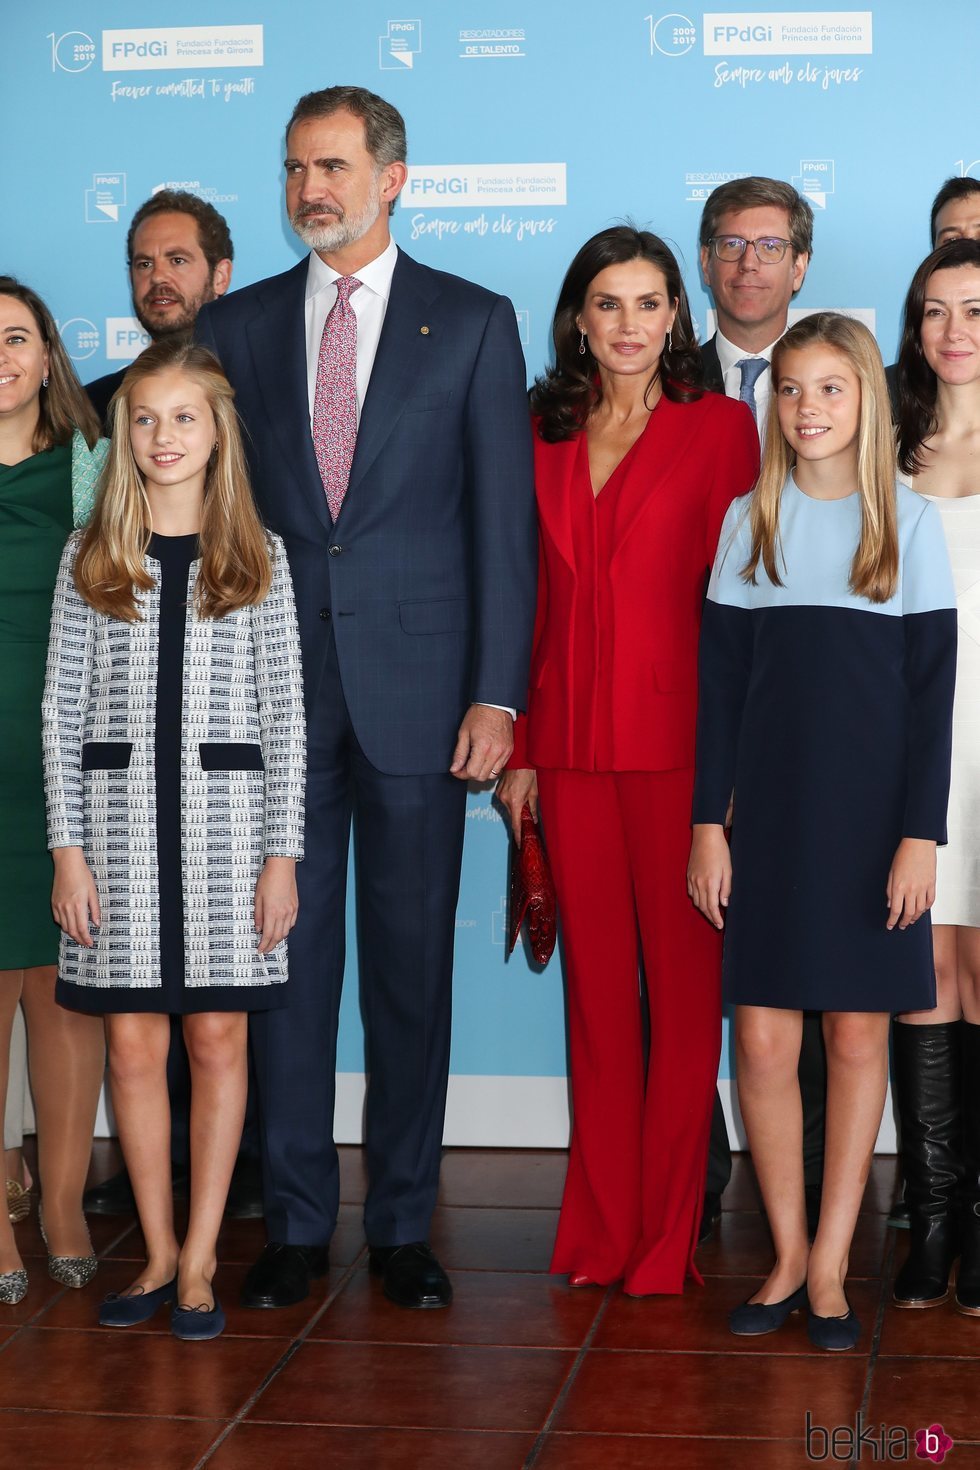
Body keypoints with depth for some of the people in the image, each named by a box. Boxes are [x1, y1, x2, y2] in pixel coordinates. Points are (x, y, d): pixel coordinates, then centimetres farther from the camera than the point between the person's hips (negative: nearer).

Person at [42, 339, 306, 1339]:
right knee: (132, 1041, 4)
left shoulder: (257, 559, 5)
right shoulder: (89, 559, 6)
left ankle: (200, 1258, 12)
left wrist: (282, 853, -2)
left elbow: (283, 713, 4)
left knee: (217, 1036, 2)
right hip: (118, 814, 1)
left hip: (225, 812, -1)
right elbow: (62, 710, 5)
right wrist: (67, 847, -2)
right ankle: (159, 1254, 17)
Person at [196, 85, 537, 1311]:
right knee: (288, 956, 5)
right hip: (276, 688, 2)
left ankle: (404, 1224, 16)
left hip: (418, 686, -1)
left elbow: (503, 518, 1)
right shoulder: (238, 326, 10)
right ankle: (295, 1223, 16)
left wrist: (496, 692, -6)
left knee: (413, 960, 5)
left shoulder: (473, 324, 4)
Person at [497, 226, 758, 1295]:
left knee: (683, 982, 1)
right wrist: (518, 746, 7)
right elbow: (531, 597, 12)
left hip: (678, 736, -3)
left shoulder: (720, 427, 1)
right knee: (595, 985, 8)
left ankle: (667, 1236, 11)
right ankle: (600, 1231, 18)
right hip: (571, 744, 4)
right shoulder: (544, 435, 12)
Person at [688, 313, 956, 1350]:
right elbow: (720, 683, 6)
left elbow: (932, 692, -1)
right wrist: (708, 822, 0)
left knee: (857, 1034, 3)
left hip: (870, 814, -1)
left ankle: (830, 1265, 14)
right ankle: (787, 1254, 15)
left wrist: (920, 834, -7)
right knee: (763, 1039, -1)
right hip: (769, 813, 1)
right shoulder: (748, 522, 6)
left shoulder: (909, 525, 1)